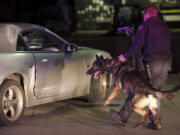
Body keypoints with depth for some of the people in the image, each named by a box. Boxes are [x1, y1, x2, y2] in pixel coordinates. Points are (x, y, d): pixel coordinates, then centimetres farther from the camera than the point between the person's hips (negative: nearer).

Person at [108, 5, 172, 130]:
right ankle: (155, 122, 7)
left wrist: (125, 56, 5)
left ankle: (123, 116, 10)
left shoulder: (145, 25, 0)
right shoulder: (166, 27, 20)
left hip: (152, 62, -6)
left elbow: (137, 45, -9)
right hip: (166, 63, 6)